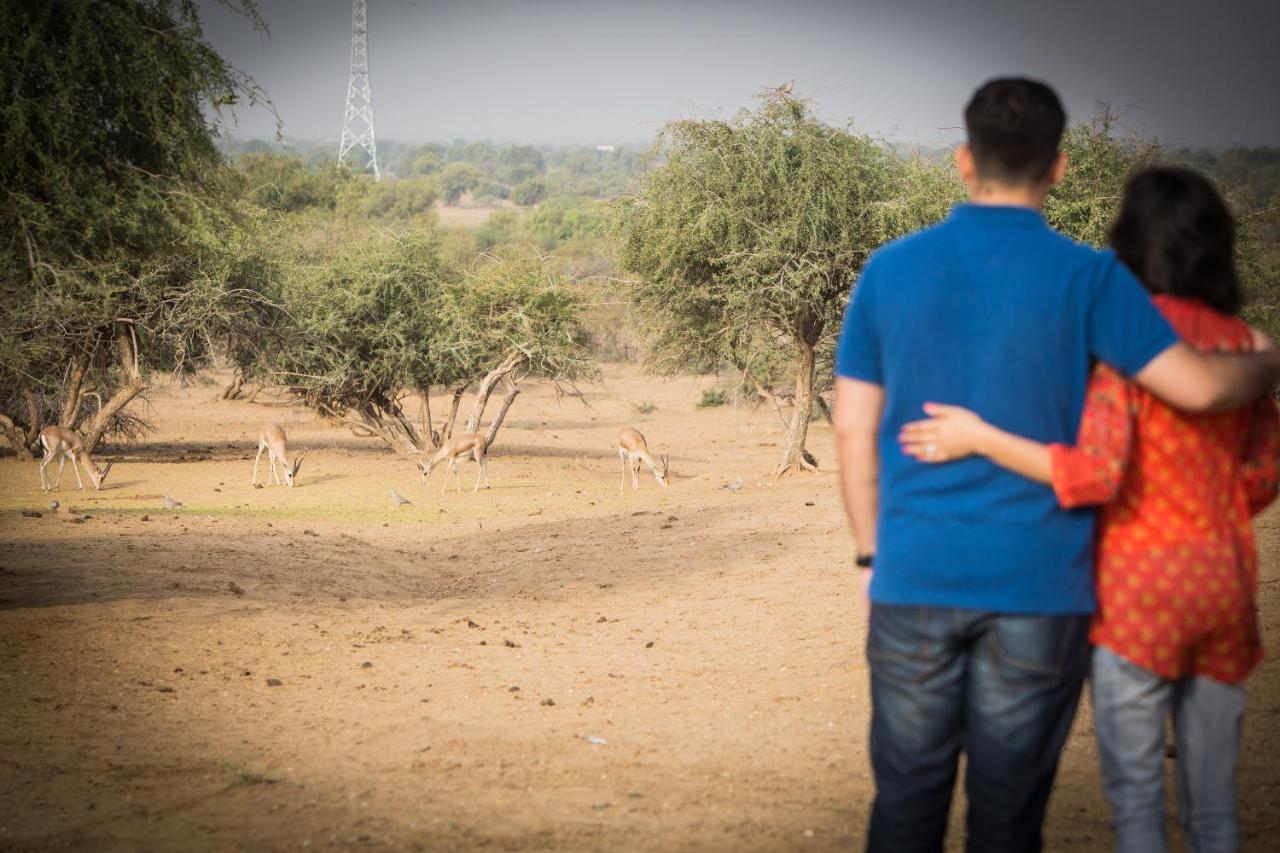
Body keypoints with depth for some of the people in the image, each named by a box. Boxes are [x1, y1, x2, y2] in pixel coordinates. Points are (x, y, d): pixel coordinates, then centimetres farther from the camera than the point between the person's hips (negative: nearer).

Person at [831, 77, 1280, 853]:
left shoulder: (890, 270, 4)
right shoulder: (1086, 278, -5)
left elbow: (853, 430, 6)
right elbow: (1197, 385, -10)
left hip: (915, 581, 2)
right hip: (1037, 585, -2)